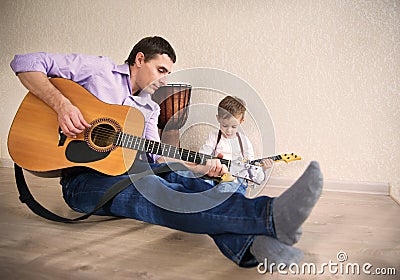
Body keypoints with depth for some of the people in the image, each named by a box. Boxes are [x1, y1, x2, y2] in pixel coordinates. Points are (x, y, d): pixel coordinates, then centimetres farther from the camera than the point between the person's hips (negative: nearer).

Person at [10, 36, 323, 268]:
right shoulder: (99, 69, 3)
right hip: (83, 176, -6)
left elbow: (156, 156, 12)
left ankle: (248, 245, -47)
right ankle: (272, 216, -56)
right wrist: (62, 105, -19)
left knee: (187, 182, -22)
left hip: (129, 171, 7)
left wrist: (202, 166, -3)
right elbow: (25, 63, -1)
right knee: (153, 191, -36)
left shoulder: (150, 110, 20)